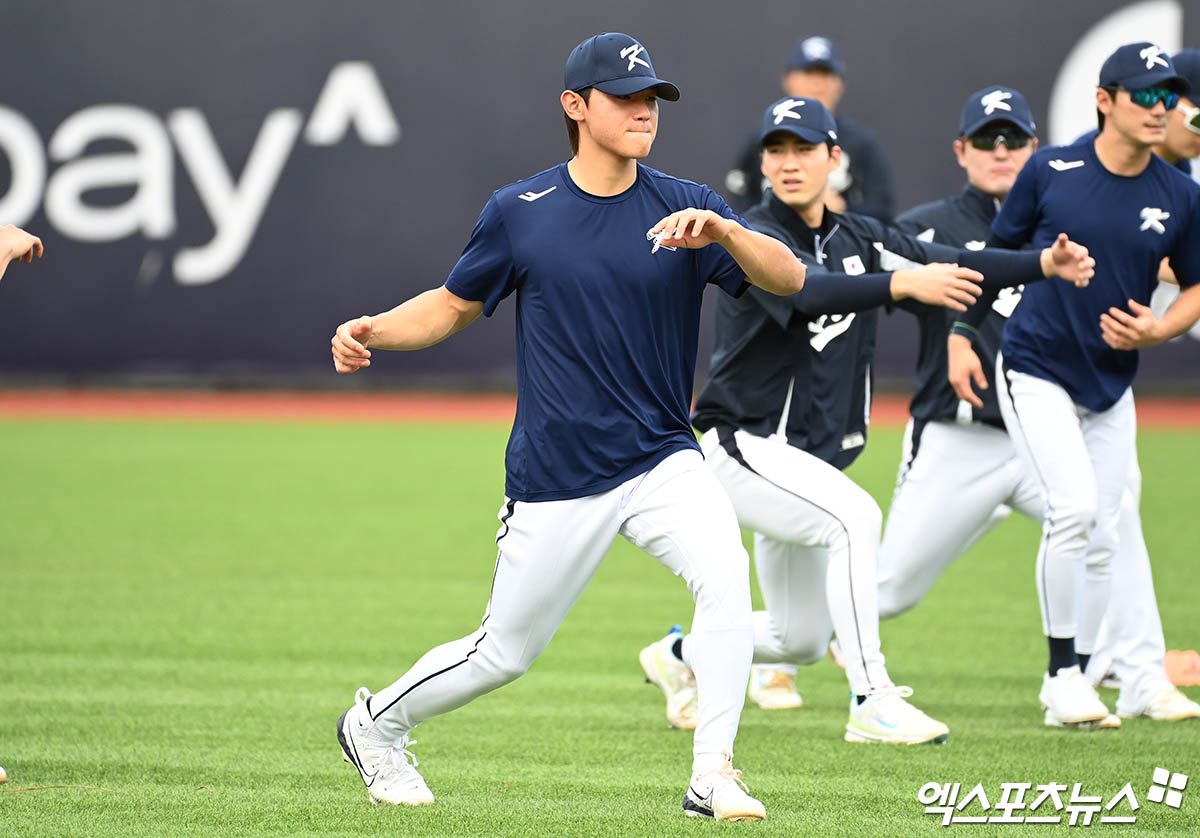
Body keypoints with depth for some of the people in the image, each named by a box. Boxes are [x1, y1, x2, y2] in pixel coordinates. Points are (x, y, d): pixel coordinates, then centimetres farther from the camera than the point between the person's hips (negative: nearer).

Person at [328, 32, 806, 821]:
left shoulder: (685, 208, -1)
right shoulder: (519, 213, -2)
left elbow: (789, 277, -11)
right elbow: (455, 305, 10)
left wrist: (719, 231, -30)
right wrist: (374, 330, -8)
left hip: (662, 461, 1)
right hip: (557, 481, -1)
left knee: (726, 575, -26)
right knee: (505, 653, 7)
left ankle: (713, 777, -19)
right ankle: (375, 724, 34)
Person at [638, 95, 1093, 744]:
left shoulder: (860, 239, 8)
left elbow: (944, 264, -2)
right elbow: (807, 292, -35)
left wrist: (1044, 264, -17)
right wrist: (902, 283, -51)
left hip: (812, 459, 8)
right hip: (744, 447, -8)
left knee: (800, 640, 12)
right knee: (854, 516, -31)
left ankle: (681, 657, 38)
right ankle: (872, 703, -28)